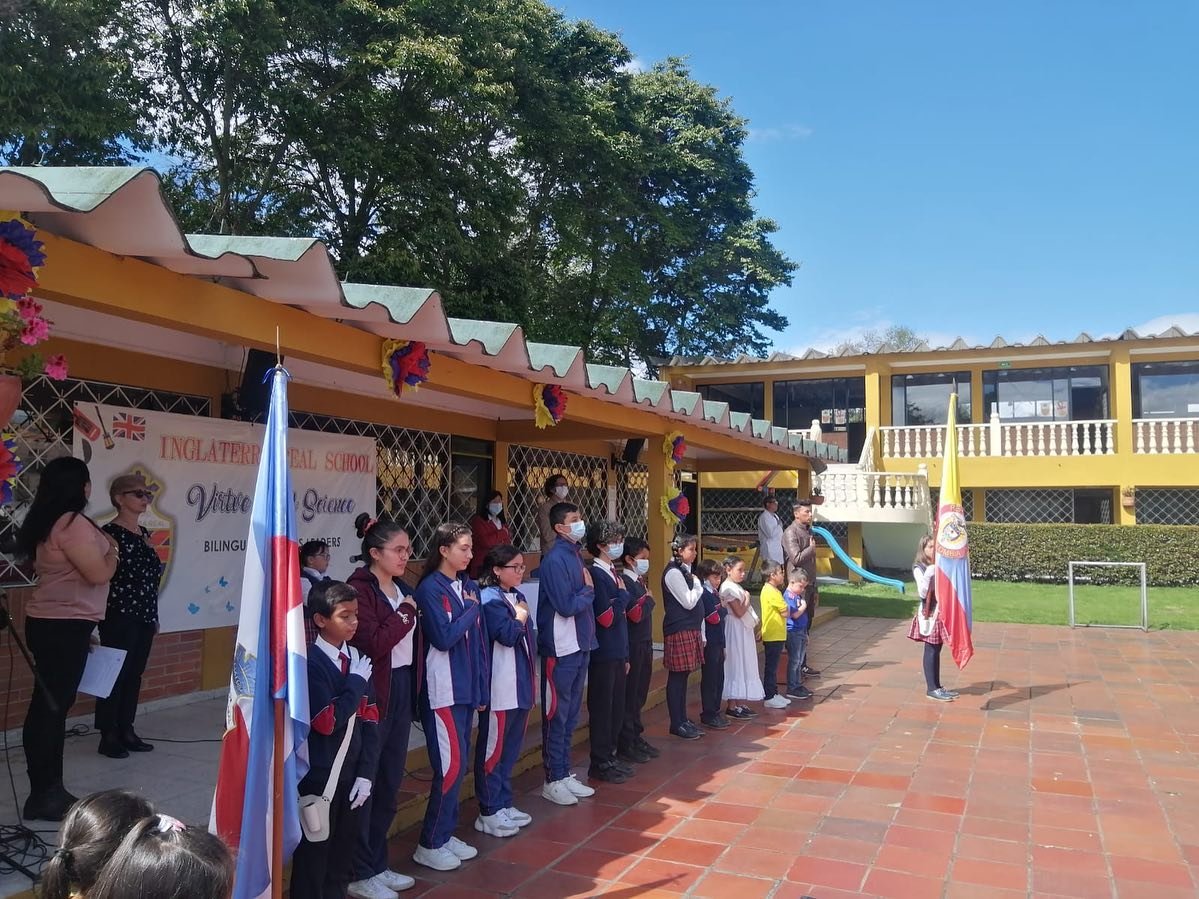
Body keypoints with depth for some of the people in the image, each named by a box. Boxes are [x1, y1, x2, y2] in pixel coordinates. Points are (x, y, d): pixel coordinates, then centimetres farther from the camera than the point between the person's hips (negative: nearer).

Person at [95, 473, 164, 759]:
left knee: (134, 674, 12)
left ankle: (126, 731, 20)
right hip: (120, 616, -8)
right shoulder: (110, 532, -10)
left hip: (144, 615, 8)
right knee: (115, 674, -1)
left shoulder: (143, 533, 14)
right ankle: (108, 736, 8)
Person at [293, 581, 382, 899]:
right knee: (314, 855, 7)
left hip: (351, 774, 6)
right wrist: (357, 681, -16)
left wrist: (366, 773, -3)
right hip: (319, 777, -6)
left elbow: (369, 720, 4)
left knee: (345, 851, 17)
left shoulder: (357, 659, 4)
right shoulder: (309, 663, -16)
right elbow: (327, 721, -24)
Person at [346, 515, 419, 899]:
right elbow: (372, 644, -23)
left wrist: (413, 690, 6)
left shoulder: (401, 588, 11)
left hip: (401, 689, 8)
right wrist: (405, 615, -13)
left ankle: (378, 864, 30)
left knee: (390, 781, 16)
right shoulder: (359, 588, -14)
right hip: (372, 694, -8)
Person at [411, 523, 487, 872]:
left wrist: (481, 689, 10)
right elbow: (443, 638, -20)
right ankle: (429, 845, 9)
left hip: (466, 688, 7)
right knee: (451, 765, -5)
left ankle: (446, 834, 25)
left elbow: (477, 641, 11)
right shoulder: (430, 588, -11)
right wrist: (470, 610, -9)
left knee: (457, 764, 12)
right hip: (442, 691, -7)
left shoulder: (469, 587, 9)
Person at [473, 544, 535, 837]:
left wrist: (531, 679, 16)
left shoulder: (516, 596, 12)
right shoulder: (489, 600, -13)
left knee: (511, 749, 16)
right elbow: (507, 635, -24)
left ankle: (504, 805, 28)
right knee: (493, 749, 2)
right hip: (499, 689, -8)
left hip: (520, 686, 9)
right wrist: (520, 616, -7)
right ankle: (489, 813, 12)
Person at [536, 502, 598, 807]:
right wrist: (589, 591, -5)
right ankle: (553, 780, 12)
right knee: (556, 714, 2)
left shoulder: (576, 555, 10)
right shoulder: (555, 559, -16)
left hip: (580, 644, 8)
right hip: (560, 648, -8)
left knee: (571, 713, 15)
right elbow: (566, 606, -20)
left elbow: (582, 601, 11)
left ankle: (565, 773, 25)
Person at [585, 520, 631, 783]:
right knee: (602, 708, 1)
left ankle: (609, 757, 27)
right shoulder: (596, 575, -15)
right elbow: (606, 617, -20)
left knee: (617, 708, 15)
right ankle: (600, 764, 11)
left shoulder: (613, 573, 12)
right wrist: (622, 593, -9)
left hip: (617, 653, 9)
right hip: (603, 654, -9)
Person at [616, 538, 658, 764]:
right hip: (632, 646, -9)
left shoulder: (639, 582, 13)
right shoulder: (624, 582, -15)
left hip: (644, 645, 9)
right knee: (629, 696, -2)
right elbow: (636, 614, -23)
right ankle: (625, 747, 6)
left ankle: (637, 737, 27)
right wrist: (649, 599, -7)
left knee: (639, 695, 16)